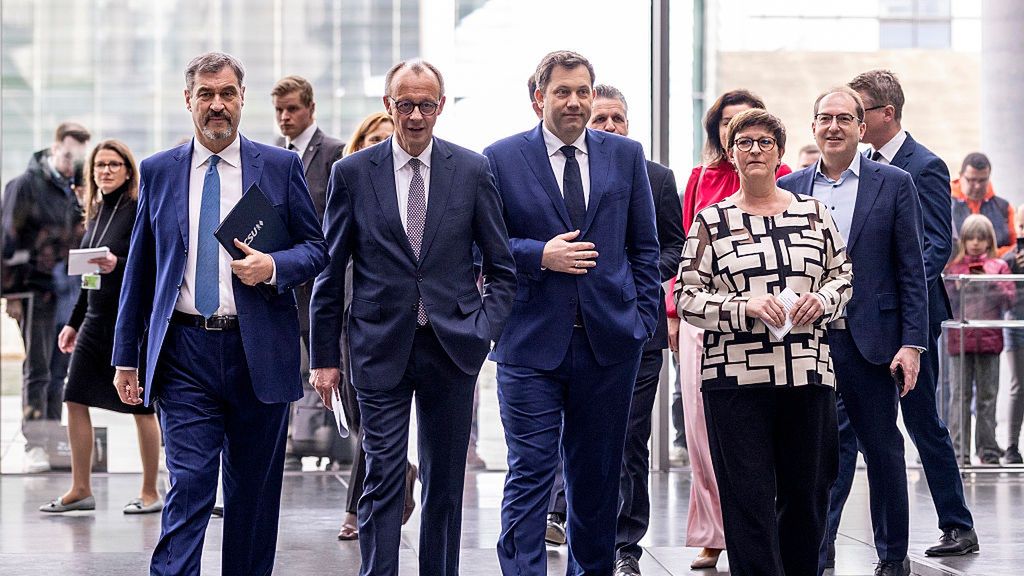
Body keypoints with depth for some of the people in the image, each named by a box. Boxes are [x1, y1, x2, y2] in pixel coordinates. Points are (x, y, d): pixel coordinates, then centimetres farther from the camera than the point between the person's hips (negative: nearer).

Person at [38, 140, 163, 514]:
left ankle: (150, 493, 11)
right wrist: (74, 322, 20)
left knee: (142, 407, 1)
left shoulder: (141, 209, -9)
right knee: (75, 400, 4)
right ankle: (80, 490, 12)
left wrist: (119, 264, -29)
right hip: (96, 318, 8)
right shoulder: (96, 213, 13)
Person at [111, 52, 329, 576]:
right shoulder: (158, 172, 8)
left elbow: (316, 249, 7)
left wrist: (273, 266, -15)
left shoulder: (281, 167, 5)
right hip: (184, 351, 0)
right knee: (188, 487, -9)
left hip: (258, 352, 1)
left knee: (254, 495, 9)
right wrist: (126, 356, 9)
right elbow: (139, 269, 11)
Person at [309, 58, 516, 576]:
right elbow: (330, 271, 4)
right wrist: (324, 356, 2)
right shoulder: (352, 173, 1)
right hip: (381, 348, -1)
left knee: (445, 483, 9)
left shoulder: (472, 170, 3)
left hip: (452, 348, 1)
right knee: (382, 481, -5)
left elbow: (502, 266, 9)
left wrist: (485, 330, -4)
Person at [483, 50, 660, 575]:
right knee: (529, 473, -6)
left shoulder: (626, 155, 9)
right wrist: (540, 256, -14)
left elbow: (644, 246, 12)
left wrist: (644, 317, 5)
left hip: (610, 340, 3)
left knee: (597, 475, 12)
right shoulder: (502, 158, 1)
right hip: (532, 341, -3)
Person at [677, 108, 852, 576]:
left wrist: (822, 299, -4)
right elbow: (687, 297, 1)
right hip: (736, 377, -2)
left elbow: (842, 274, 17)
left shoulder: (814, 213, 11)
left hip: (808, 374, 2)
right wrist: (746, 306, -13)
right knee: (749, 498, -4)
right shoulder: (711, 221, 4)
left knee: (807, 493, 7)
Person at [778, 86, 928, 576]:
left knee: (883, 450, 6)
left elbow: (911, 271, 0)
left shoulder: (893, 184, 2)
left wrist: (912, 343, -7)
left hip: (870, 341, -2)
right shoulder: (789, 188, 7)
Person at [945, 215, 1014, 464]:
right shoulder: (953, 267, 9)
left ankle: (988, 448, 9)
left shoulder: (999, 266, 10)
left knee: (987, 396, 4)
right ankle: (958, 449, -2)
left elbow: (1010, 298, 2)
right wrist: (957, 287, -11)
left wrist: (991, 282, -11)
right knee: (960, 395, -3)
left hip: (990, 339, 1)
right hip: (960, 339, -1)